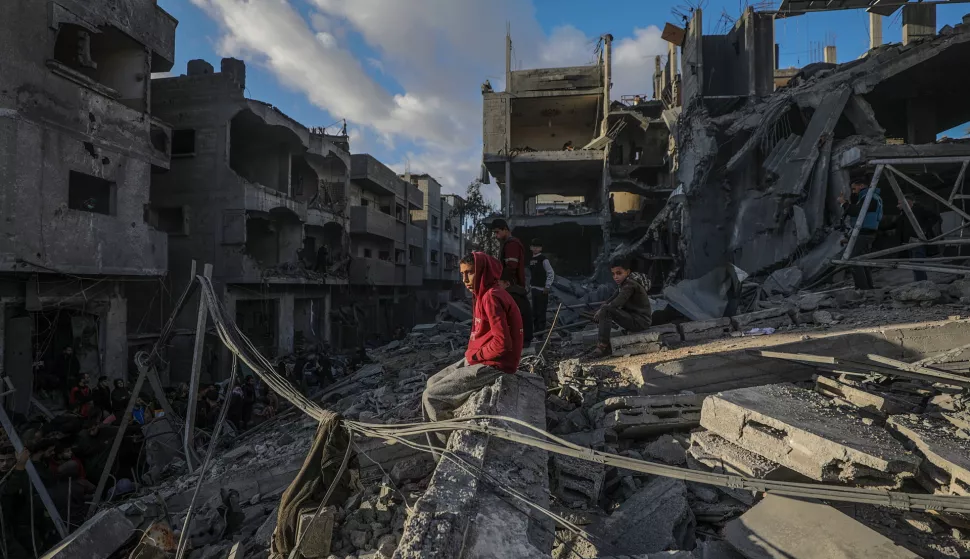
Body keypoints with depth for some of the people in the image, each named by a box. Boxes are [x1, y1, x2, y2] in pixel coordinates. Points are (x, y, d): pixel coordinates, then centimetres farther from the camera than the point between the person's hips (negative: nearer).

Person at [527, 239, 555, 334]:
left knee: (541, 311, -5)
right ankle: (535, 329, 25)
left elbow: (551, 273, -13)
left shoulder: (543, 259, -11)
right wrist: (529, 285, 15)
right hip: (534, 289, 8)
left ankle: (541, 329, 2)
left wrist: (547, 287, -14)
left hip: (542, 289, -8)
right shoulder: (531, 259, 12)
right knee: (534, 311, 15)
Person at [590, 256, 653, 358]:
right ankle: (606, 345, 8)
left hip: (641, 322, -10)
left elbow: (616, 303, -26)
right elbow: (611, 299, 10)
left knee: (606, 311, -22)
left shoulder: (630, 285, -19)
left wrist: (601, 310, -12)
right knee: (605, 308, 11)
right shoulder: (623, 284, 11)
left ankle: (603, 345, -17)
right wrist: (600, 309, -7)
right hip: (634, 316, 10)